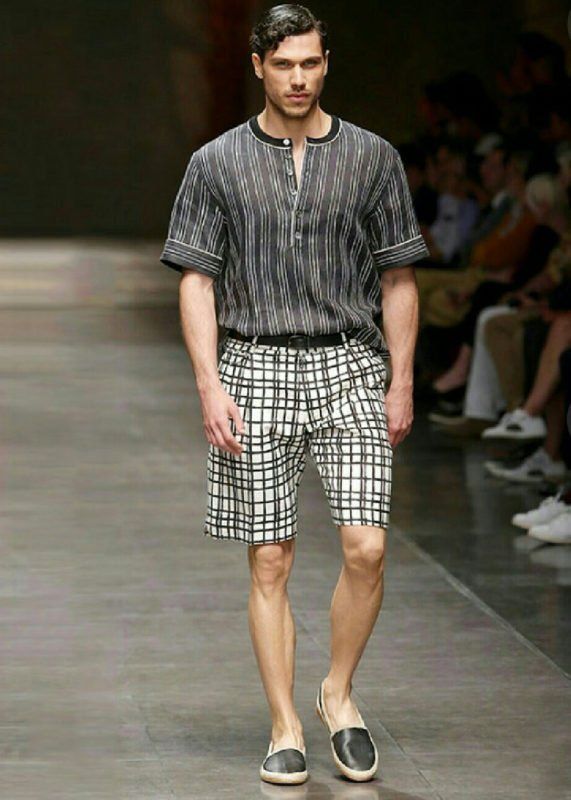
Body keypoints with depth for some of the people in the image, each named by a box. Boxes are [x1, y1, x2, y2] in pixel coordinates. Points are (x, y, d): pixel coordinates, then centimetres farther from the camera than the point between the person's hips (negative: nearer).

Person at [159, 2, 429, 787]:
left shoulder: (372, 157, 5)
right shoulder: (217, 163, 3)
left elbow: (398, 280, 8)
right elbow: (196, 281, 2)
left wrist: (401, 383, 3)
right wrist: (210, 385, -7)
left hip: (349, 367, 0)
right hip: (257, 369, 0)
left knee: (365, 546, -11)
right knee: (269, 559, 1)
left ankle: (339, 692, 11)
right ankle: (285, 728, 10)